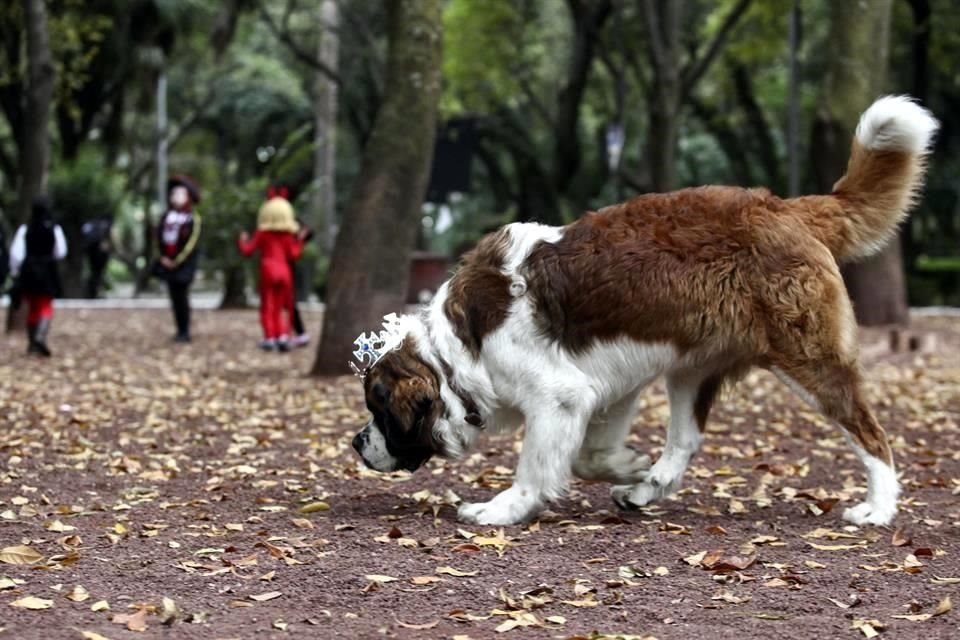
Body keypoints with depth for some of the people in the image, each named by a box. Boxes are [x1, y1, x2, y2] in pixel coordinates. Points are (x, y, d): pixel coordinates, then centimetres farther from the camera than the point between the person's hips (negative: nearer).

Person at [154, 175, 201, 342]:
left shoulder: (193, 219, -7)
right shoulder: (166, 217, 10)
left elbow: (191, 243, -12)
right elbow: (159, 237, 9)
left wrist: (176, 261, -13)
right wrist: (163, 257, -2)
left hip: (183, 265, -6)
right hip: (168, 264, 6)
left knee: (182, 298, -5)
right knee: (175, 299, 8)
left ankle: (185, 332, 1)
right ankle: (180, 331, 14)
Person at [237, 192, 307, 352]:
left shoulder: (262, 234, 0)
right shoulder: (288, 235, 4)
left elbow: (248, 250, 2)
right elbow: (293, 254, -1)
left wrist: (242, 241, 22)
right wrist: (300, 240, 11)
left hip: (268, 271, -2)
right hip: (284, 272, 2)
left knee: (268, 306, 3)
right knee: (279, 306, 12)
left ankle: (270, 337, -3)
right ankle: (283, 336, 0)